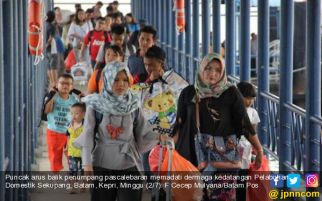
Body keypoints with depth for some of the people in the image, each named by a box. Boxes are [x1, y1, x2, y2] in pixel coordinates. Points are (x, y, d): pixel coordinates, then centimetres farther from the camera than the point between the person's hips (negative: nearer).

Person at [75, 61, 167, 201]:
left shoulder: (133, 106, 3)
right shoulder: (95, 105, -2)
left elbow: (144, 133, 1)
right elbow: (88, 135, -4)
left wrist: (158, 137, -19)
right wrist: (87, 165, -13)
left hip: (129, 166, 1)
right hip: (102, 166, -1)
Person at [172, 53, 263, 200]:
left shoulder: (231, 93, -1)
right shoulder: (188, 93, 5)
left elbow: (244, 123, 2)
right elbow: (179, 125, 10)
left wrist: (259, 150, 4)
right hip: (194, 157, 2)